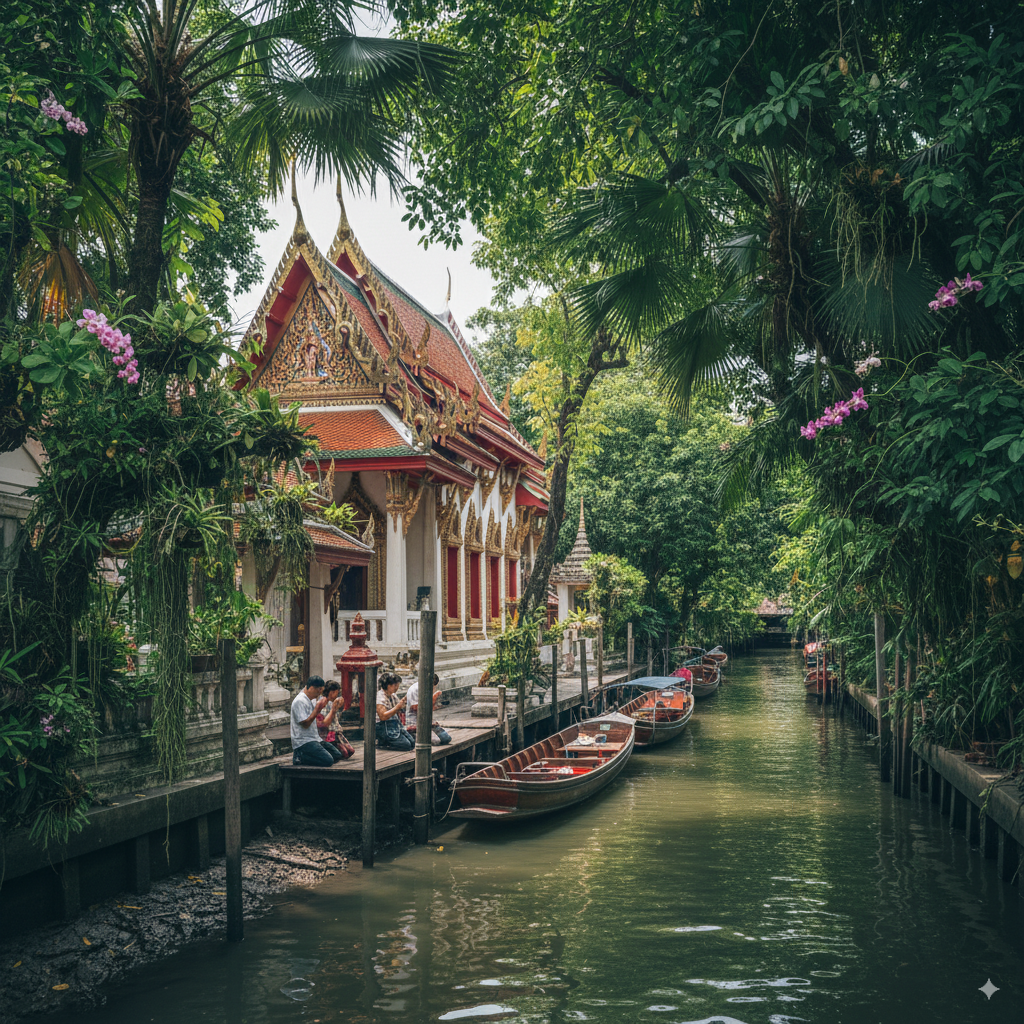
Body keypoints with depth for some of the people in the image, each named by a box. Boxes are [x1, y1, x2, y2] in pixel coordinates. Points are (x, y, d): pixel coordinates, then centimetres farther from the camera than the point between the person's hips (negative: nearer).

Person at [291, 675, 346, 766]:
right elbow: (305, 724, -21)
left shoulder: (310, 700, 15)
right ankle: (300, 757, -9)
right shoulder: (299, 701, -15)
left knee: (337, 755, 4)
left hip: (315, 738, 10)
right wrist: (317, 709, -18)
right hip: (303, 741, -10)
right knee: (328, 761, -24)